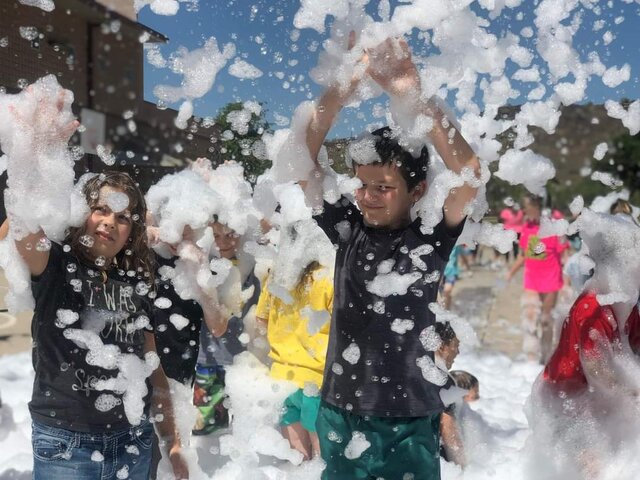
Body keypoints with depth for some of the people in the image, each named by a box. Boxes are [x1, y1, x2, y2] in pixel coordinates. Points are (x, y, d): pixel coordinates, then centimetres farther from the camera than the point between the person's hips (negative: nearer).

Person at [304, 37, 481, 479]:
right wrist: (337, 94, -26)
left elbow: (470, 171, -25)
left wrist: (411, 95, -32)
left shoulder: (432, 238, -10)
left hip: (410, 422, -2)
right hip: (340, 414, 3)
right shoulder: (348, 228, -4)